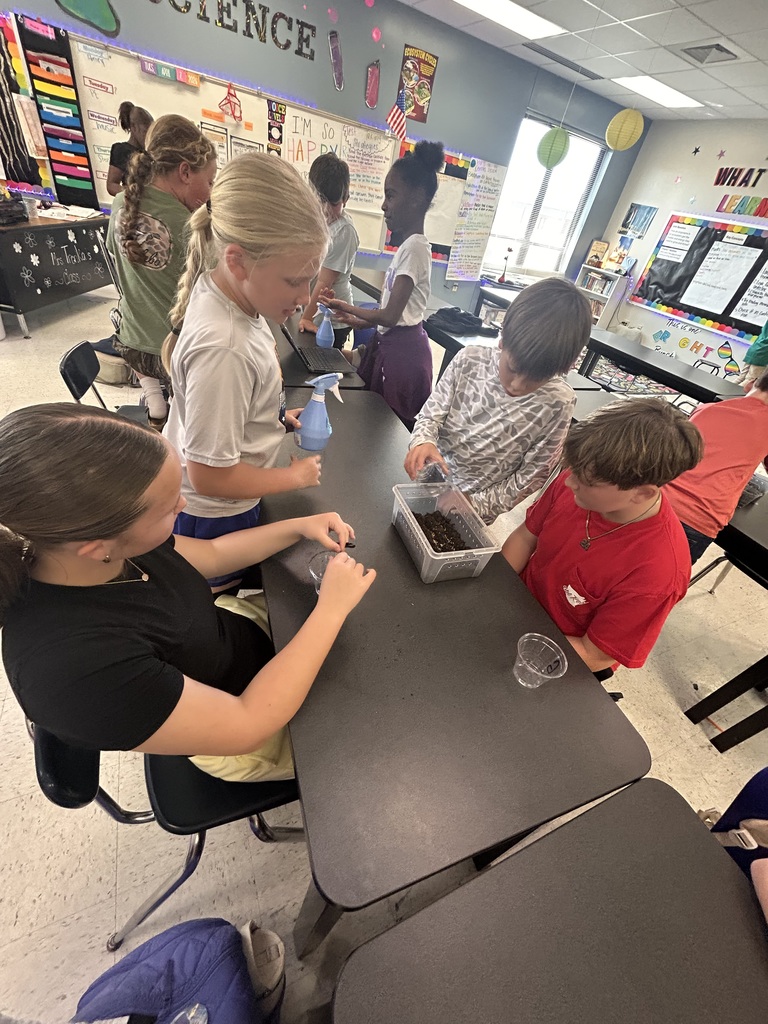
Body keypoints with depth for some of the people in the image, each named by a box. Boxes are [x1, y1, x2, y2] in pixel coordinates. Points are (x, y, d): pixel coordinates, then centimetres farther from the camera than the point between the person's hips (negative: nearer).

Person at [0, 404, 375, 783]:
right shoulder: (76, 666, -42)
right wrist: (331, 609, -30)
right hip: (242, 722, -5)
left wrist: (299, 526, -12)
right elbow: (247, 726, -32)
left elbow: (211, 554, -3)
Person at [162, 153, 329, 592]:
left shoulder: (223, 288, -9)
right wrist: (296, 475, -16)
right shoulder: (223, 348, -35)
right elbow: (210, 476, -28)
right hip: (215, 515, -7)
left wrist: (276, 415, 0)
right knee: (224, 592, 22)